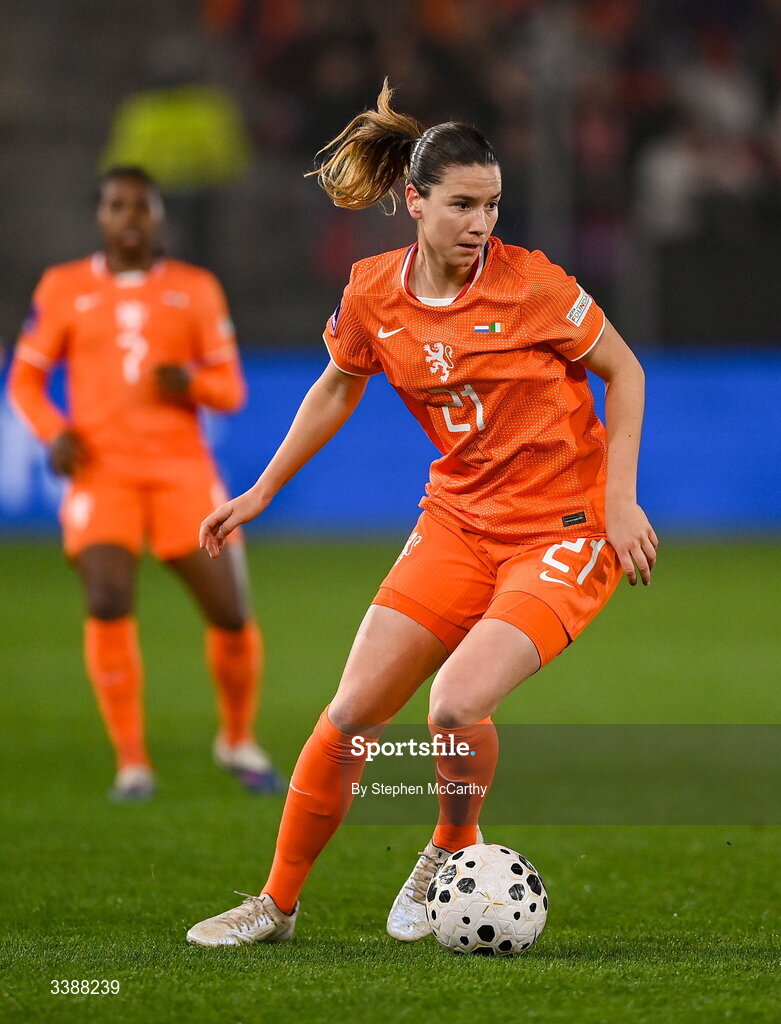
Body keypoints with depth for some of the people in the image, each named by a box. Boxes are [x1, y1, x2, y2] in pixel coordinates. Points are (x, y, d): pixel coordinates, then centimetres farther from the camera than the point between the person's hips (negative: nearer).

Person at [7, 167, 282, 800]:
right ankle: (132, 761, -10)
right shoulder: (64, 289, 8)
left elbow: (231, 390, 9)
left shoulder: (196, 289, 9)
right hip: (102, 470, -1)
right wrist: (54, 432, -8)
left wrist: (191, 383, -14)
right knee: (109, 603, -23)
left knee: (232, 612, -5)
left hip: (182, 470, 1)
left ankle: (238, 740, 24)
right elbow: (24, 380, 12)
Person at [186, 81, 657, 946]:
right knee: (351, 715, 0)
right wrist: (261, 492, 19)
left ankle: (452, 854, 5)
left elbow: (623, 371, -3)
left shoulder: (530, 284, -15)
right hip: (461, 515, 5)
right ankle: (278, 902, 18)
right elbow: (337, 388, 16)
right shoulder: (374, 293, -3)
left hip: (565, 525, -5)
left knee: (457, 703, -25)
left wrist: (620, 501, -10)